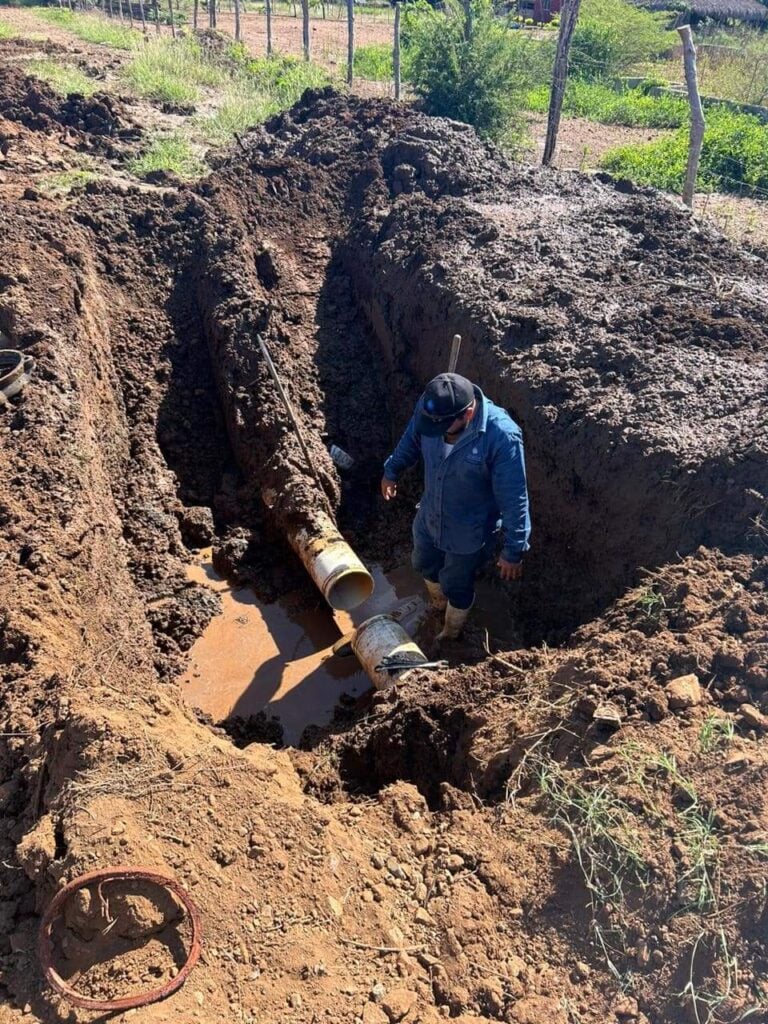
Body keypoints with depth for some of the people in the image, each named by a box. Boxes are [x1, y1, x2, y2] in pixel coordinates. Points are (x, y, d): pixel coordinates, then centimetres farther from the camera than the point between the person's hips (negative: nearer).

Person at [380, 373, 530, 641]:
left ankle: (450, 634, 54)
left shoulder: (502, 437, -38)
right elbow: (410, 441, 1)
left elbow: (513, 499, -27)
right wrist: (391, 472, 17)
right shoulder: (430, 408, -22)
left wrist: (513, 550, -19)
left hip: (469, 532, -5)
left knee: (457, 587, 21)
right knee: (425, 566, 31)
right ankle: (438, 605, 66)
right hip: (429, 517, 5)